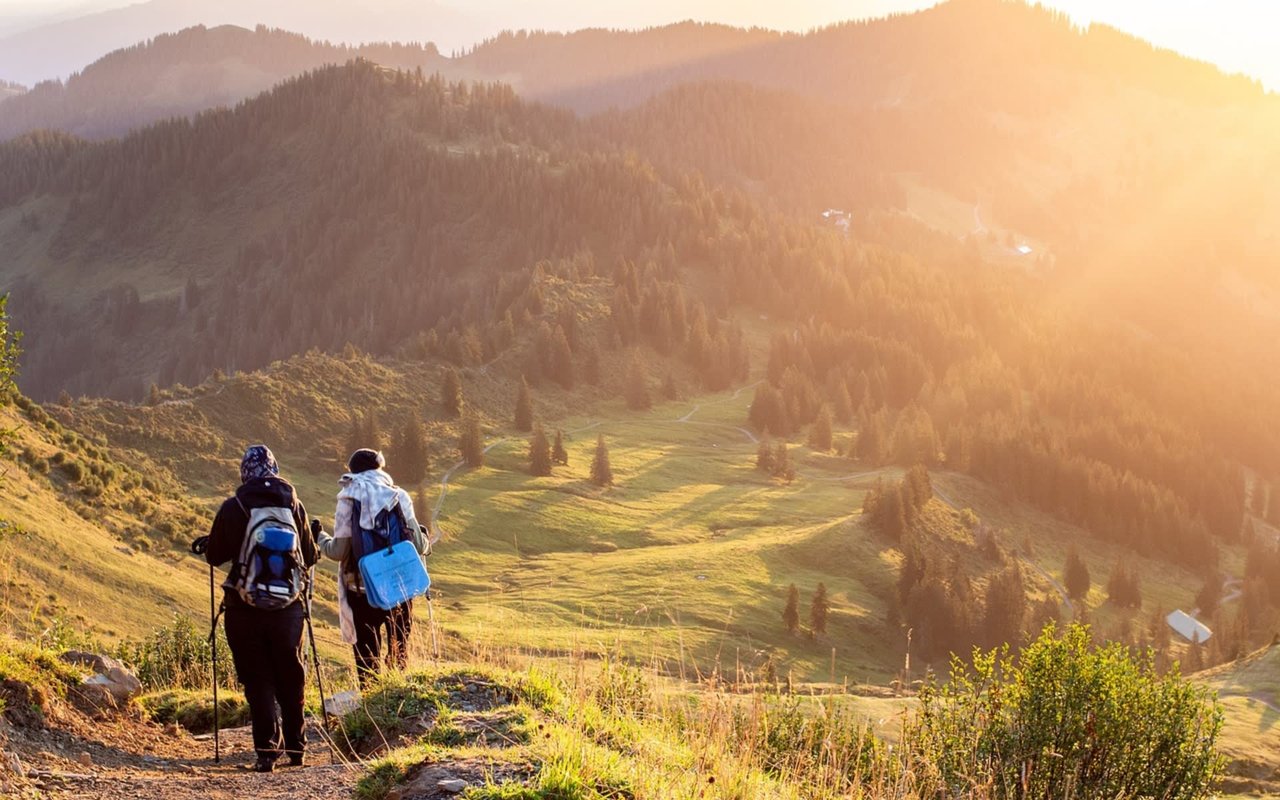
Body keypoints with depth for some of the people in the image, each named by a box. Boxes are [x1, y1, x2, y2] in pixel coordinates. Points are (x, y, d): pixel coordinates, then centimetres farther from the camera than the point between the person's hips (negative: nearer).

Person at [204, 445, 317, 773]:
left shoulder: (232, 508, -7)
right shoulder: (293, 505, -1)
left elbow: (214, 556, 1)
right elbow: (309, 557, 5)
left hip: (244, 607, -2)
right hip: (288, 606, 2)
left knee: (257, 679, 5)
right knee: (291, 678, 16)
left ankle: (268, 749, -5)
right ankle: (295, 747, 25)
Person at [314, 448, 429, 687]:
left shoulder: (348, 500, -7)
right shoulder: (399, 496, -3)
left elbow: (338, 551, -10)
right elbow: (418, 545, -4)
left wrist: (318, 537, 10)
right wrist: (426, 542, 19)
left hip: (362, 589, -2)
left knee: (367, 653, 9)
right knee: (399, 651, 18)